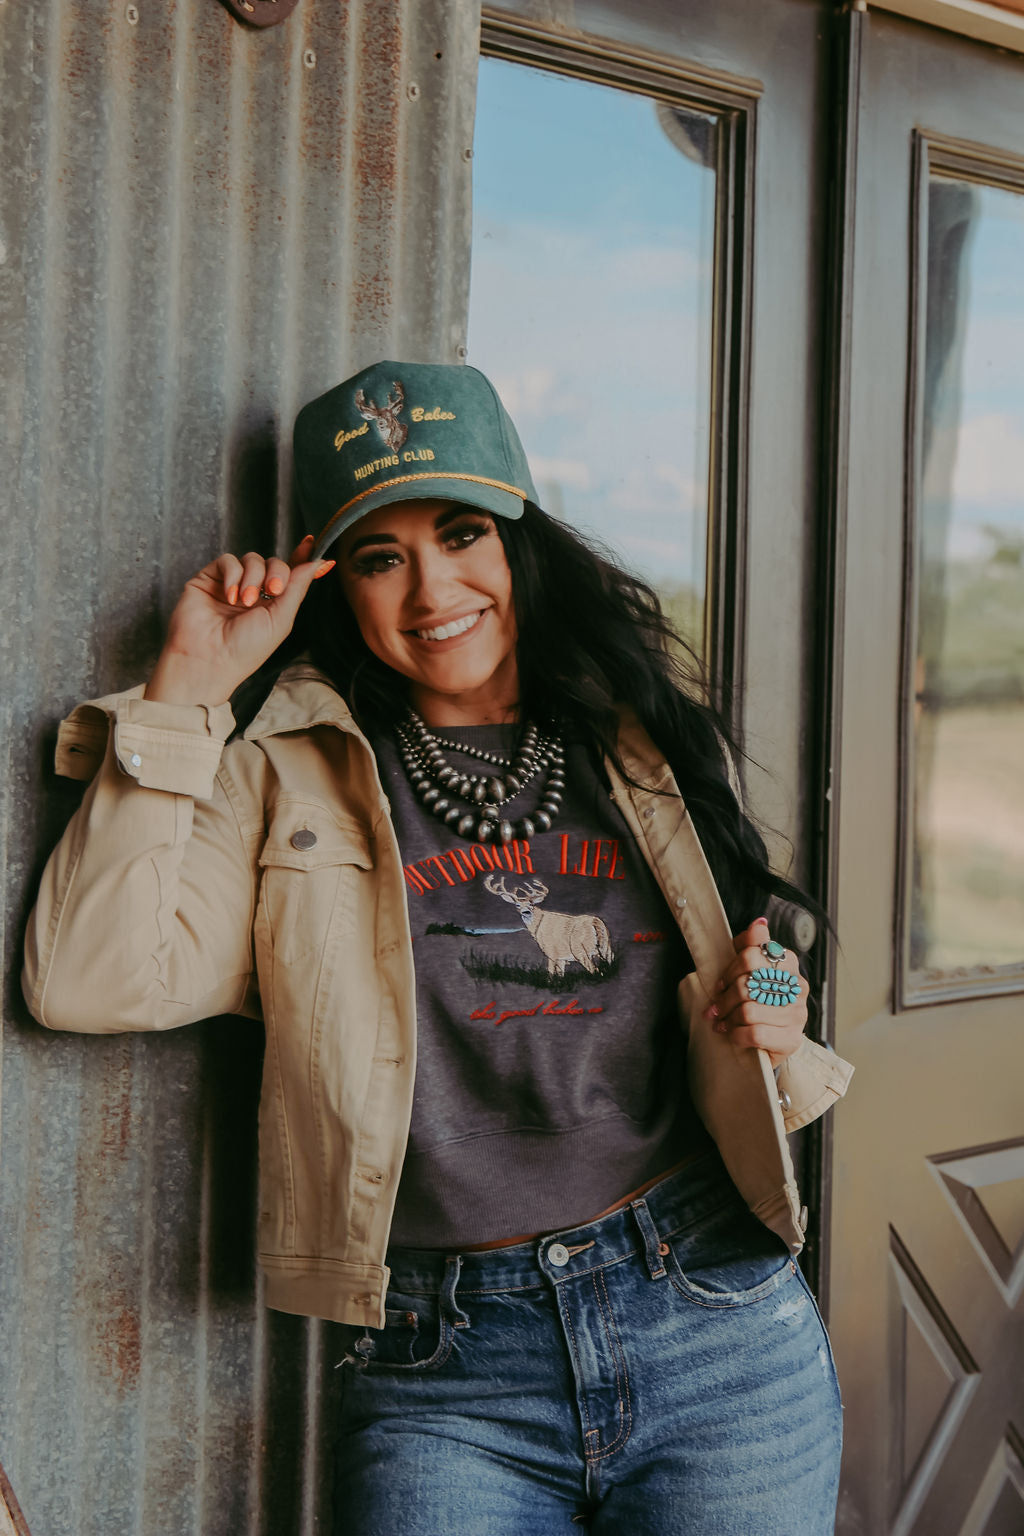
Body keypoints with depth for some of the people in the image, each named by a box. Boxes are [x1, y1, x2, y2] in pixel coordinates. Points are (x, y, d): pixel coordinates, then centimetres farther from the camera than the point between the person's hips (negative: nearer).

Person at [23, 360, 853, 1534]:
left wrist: (768, 1041, -9)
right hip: (444, 1383, -2)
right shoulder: (287, 779, 2)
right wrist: (184, 691, -9)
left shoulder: (650, 753, 8)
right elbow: (87, 982, -13)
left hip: (720, 1338, 2)